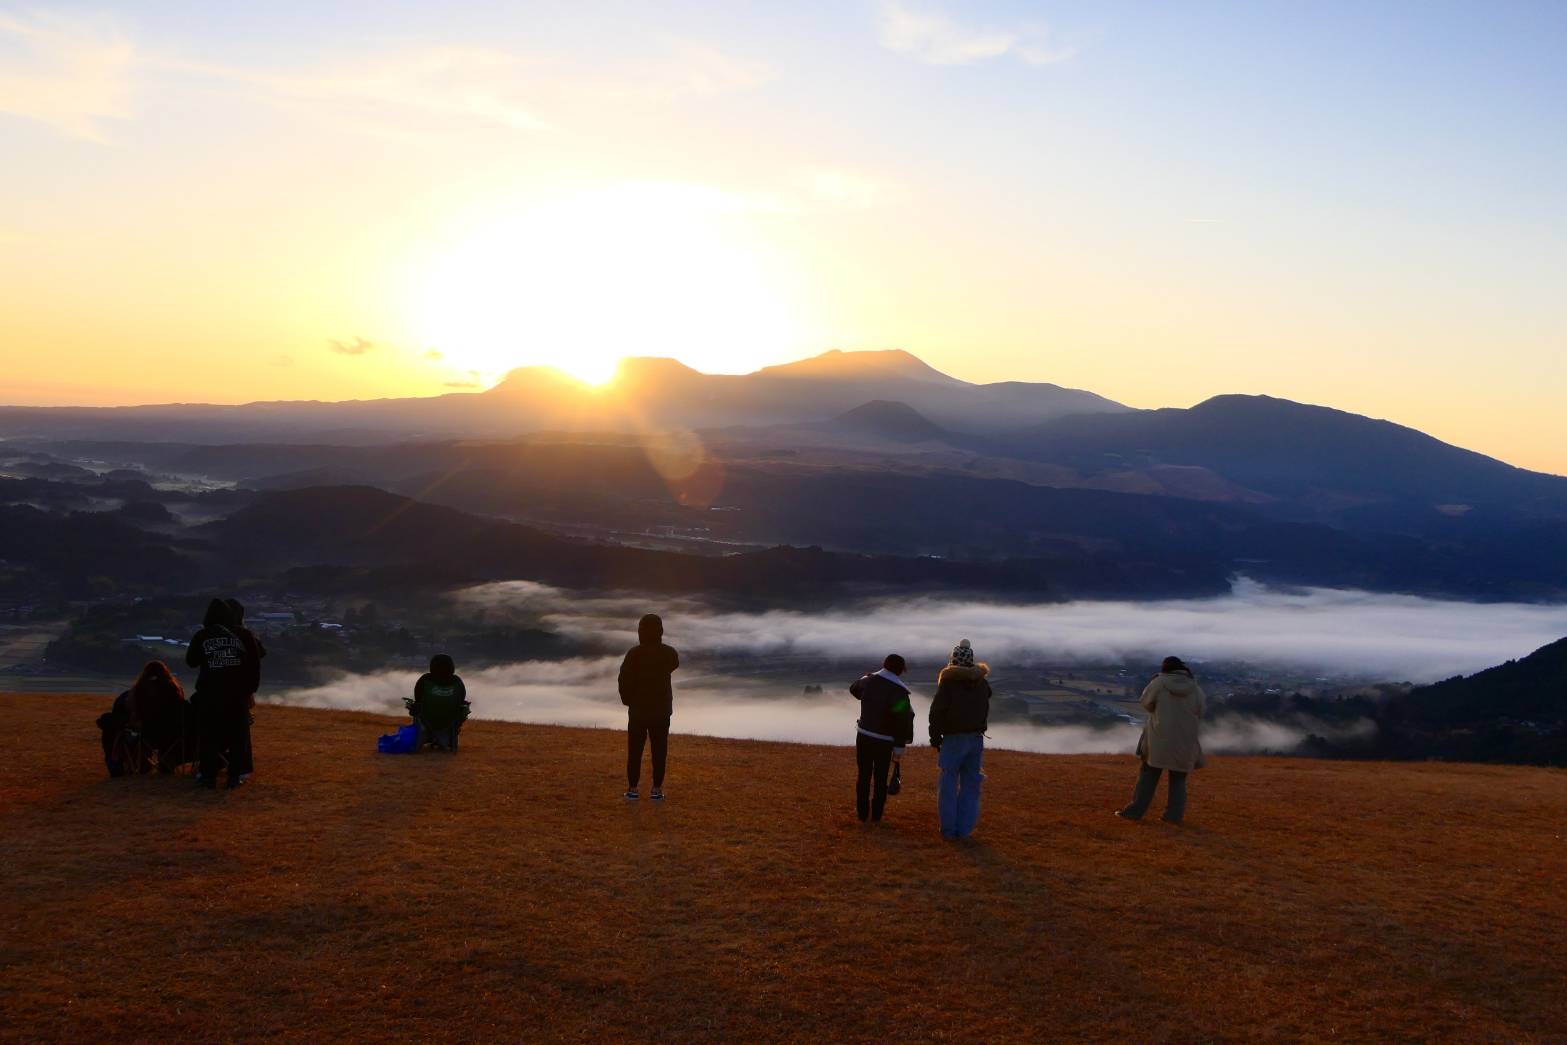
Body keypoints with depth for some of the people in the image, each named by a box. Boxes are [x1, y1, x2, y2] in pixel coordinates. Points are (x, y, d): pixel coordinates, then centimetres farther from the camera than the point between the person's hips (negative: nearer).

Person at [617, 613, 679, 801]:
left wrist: (628, 700, 5)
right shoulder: (668, 654, -5)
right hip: (662, 710, 1)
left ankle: (632, 788, 6)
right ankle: (657, 789, 6)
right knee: (659, 750, 7)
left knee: (635, 750, 6)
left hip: (637, 709, -1)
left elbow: (624, 680, -11)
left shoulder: (633, 653, -12)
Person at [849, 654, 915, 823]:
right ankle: (876, 815, 12)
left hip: (863, 735, 4)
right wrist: (900, 746, -14)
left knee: (864, 776, 13)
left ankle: (862, 814, 16)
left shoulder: (868, 680, -1)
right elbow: (903, 721, -20)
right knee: (881, 778, 9)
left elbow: (854, 689, 23)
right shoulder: (899, 692, -16)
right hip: (884, 741, -4)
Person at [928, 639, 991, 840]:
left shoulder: (948, 682, -10)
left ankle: (948, 829, 1)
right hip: (976, 738, 5)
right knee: (970, 785, 8)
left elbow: (937, 712, -10)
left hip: (953, 740, -5)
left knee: (948, 785, 2)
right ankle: (964, 829, 8)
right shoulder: (982, 682, 7)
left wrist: (935, 738, -3)